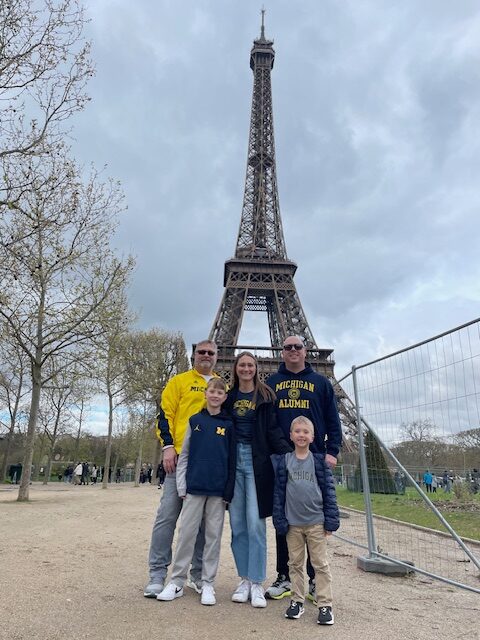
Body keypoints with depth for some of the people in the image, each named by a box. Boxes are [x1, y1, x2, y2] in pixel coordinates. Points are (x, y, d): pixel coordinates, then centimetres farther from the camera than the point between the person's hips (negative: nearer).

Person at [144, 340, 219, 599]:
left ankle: (198, 574, 24)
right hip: (182, 457, -3)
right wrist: (168, 446, -10)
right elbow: (165, 414, 1)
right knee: (168, 514, -2)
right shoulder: (179, 381, 6)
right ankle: (157, 574, 12)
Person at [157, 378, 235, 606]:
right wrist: (181, 486, 0)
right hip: (194, 487, 0)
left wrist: (229, 492, -2)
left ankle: (207, 583, 21)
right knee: (186, 532, 5)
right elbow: (184, 455, 5)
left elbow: (231, 461, 3)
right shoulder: (195, 420, 4)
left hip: (218, 489, 0)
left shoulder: (228, 425, 2)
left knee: (213, 535, 8)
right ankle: (177, 582, 19)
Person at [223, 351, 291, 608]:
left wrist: (288, 453, -15)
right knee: (237, 524, 6)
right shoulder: (229, 396, 12)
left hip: (257, 461, -3)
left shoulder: (265, 396, 4)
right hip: (233, 460, 3)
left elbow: (272, 430, -2)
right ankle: (244, 579, 17)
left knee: (255, 523, -4)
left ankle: (257, 583, 7)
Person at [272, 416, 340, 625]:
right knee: (295, 563, 14)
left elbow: (329, 490, -2)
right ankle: (297, 601, 29)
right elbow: (279, 491, -1)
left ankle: (325, 605, 20)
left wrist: (331, 520, -5)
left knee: (320, 564, 8)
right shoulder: (283, 461, -3)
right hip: (292, 523, 1)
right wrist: (280, 520, -4)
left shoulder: (319, 461, -4)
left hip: (316, 522, -1)